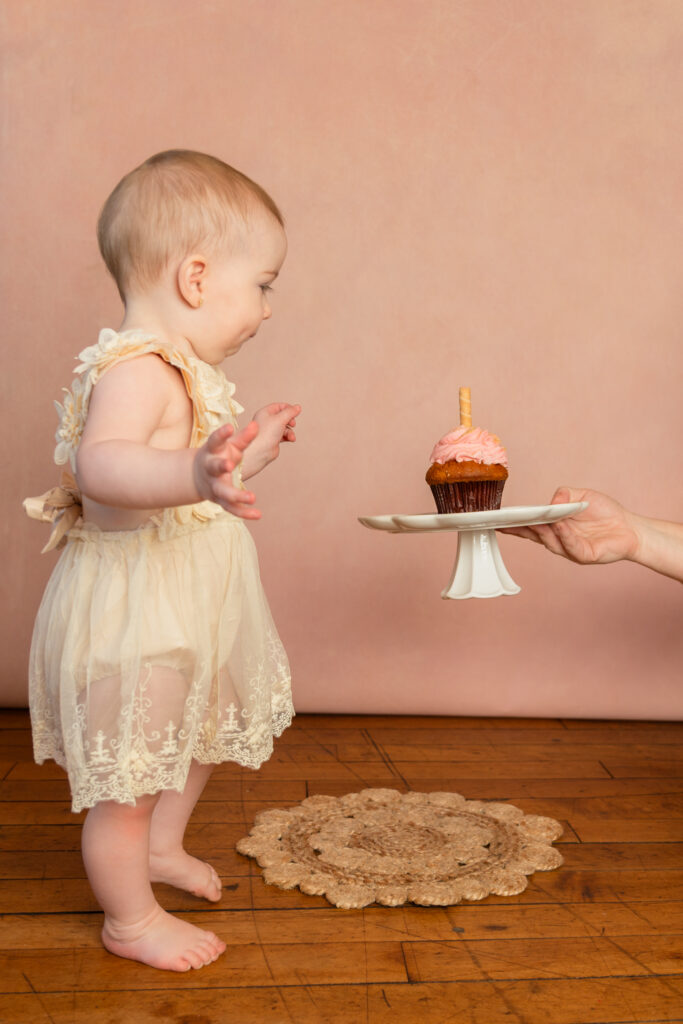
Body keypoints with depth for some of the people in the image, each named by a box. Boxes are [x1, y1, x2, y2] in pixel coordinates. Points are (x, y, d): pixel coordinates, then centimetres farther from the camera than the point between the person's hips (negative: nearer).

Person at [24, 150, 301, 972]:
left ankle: (161, 847, 52)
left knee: (202, 731, 28)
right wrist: (194, 476, -58)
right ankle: (131, 918, 31)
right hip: (132, 616, -10)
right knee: (127, 779, 9)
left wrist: (250, 448, 29)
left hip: (183, 610, 11)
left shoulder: (181, 370, 10)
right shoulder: (134, 367, -24)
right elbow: (99, 465, -43)